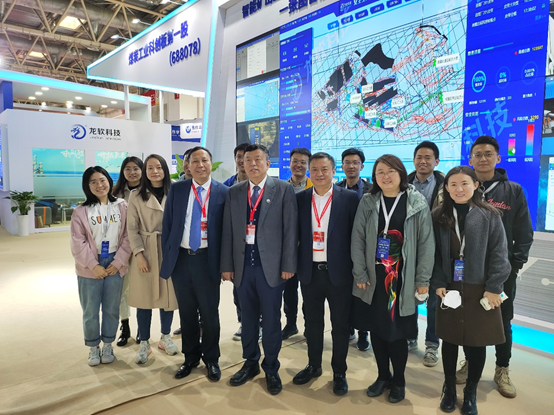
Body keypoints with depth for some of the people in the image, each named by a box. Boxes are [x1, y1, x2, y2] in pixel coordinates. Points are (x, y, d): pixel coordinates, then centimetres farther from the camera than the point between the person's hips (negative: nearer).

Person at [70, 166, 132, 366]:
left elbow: (127, 237, -2)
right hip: (90, 268, 0)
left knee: (112, 309, 12)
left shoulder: (122, 207, -2)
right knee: (90, 311, 10)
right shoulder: (81, 211, -4)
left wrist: (118, 262, -9)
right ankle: (93, 347, 30)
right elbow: (78, 243, -6)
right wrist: (94, 265, -12)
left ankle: (108, 345, 31)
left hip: (115, 265, 1)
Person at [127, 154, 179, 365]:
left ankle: (165, 337, 29)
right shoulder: (136, 196, 1)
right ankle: (144, 343, 21)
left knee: (168, 296, 9)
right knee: (144, 298, 5)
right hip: (145, 251, -1)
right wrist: (139, 254, -11)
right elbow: (132, 228, -1)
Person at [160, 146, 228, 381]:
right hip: (181, 259, 3)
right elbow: (167, 225, 6)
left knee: (209, 312, 9)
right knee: (187, 312, 15)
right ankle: (190, 357, 35)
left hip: (207, 259, -2)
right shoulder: (176, 190, 4)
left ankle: (211, 360, 30)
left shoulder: (223, 192, -3)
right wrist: (167, 257, 3)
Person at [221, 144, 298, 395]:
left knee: (271, 320, 8)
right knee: (248, 318, 15)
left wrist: (288, 265, -8)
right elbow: (227, 231, 8)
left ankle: (271, 370, 27)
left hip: (271, 265, -3)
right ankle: (250, 364, 34)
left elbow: (290, 229, -5)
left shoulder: (283, 189, -2)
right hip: (243, 264, 3)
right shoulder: (234, 193, 8)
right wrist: (227, 265, 4)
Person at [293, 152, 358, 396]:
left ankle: (339, 372, 29)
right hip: (310, 271, 3)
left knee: (340, 324, 11)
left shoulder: (349, 198, -5)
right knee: (312, 321, 16)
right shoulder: (300, 199, 3)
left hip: (338, 271, -2)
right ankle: (313, 365, 36)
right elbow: (295, 234, 7)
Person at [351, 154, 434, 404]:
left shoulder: (417, 203, -3)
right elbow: (357, 239, 0)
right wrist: (359, 274, -4)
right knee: (376, 329, 12)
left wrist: (423, 279, -6)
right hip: (373, 278, 2)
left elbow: (426, 242, -3)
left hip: (403, 280, -2)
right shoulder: (368, 202, 1)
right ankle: (383, 376, 33)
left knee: (398, 332, 6)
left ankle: (399, 381, 29)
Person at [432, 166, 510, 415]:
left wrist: (493, 287, -10)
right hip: (449, 289, 1)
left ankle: (470, 393, 31)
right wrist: (437, 283, -7)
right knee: (449, 340, 12)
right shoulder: (439, 217, 1)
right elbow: (434, 254, 1)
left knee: (476, 344, 9)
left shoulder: (489, 215, -3)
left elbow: (498, 254, -5)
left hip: (480, 290, -1)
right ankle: (449, 388, 32)